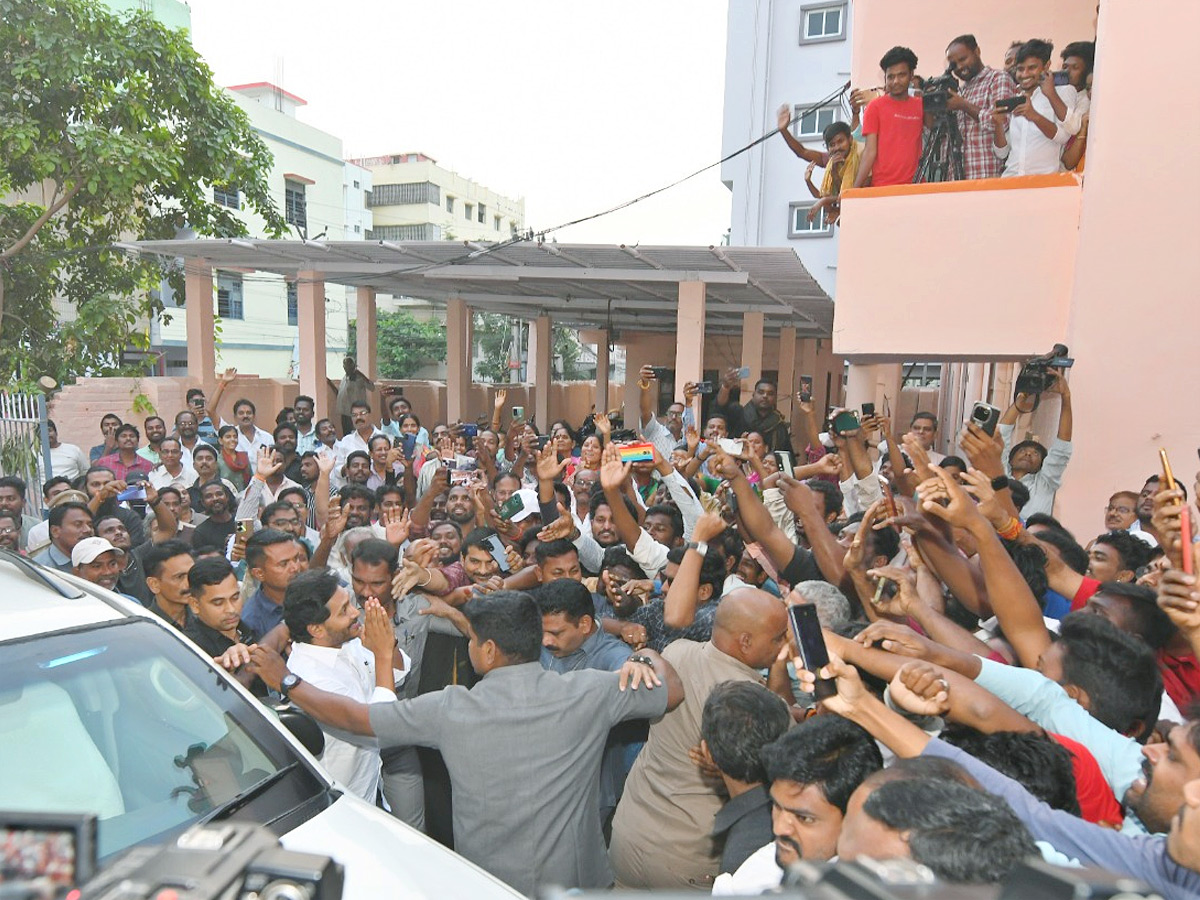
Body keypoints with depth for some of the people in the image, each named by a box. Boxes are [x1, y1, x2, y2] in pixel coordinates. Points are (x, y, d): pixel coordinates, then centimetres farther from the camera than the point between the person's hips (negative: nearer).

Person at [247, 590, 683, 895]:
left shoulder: (450, 709, -18)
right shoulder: (586, 693, -18)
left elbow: (352, 716, -7)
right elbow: (674, 690, -7)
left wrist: (285, 680, 6)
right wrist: (646, 656, 12)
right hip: (578, 879, 1)